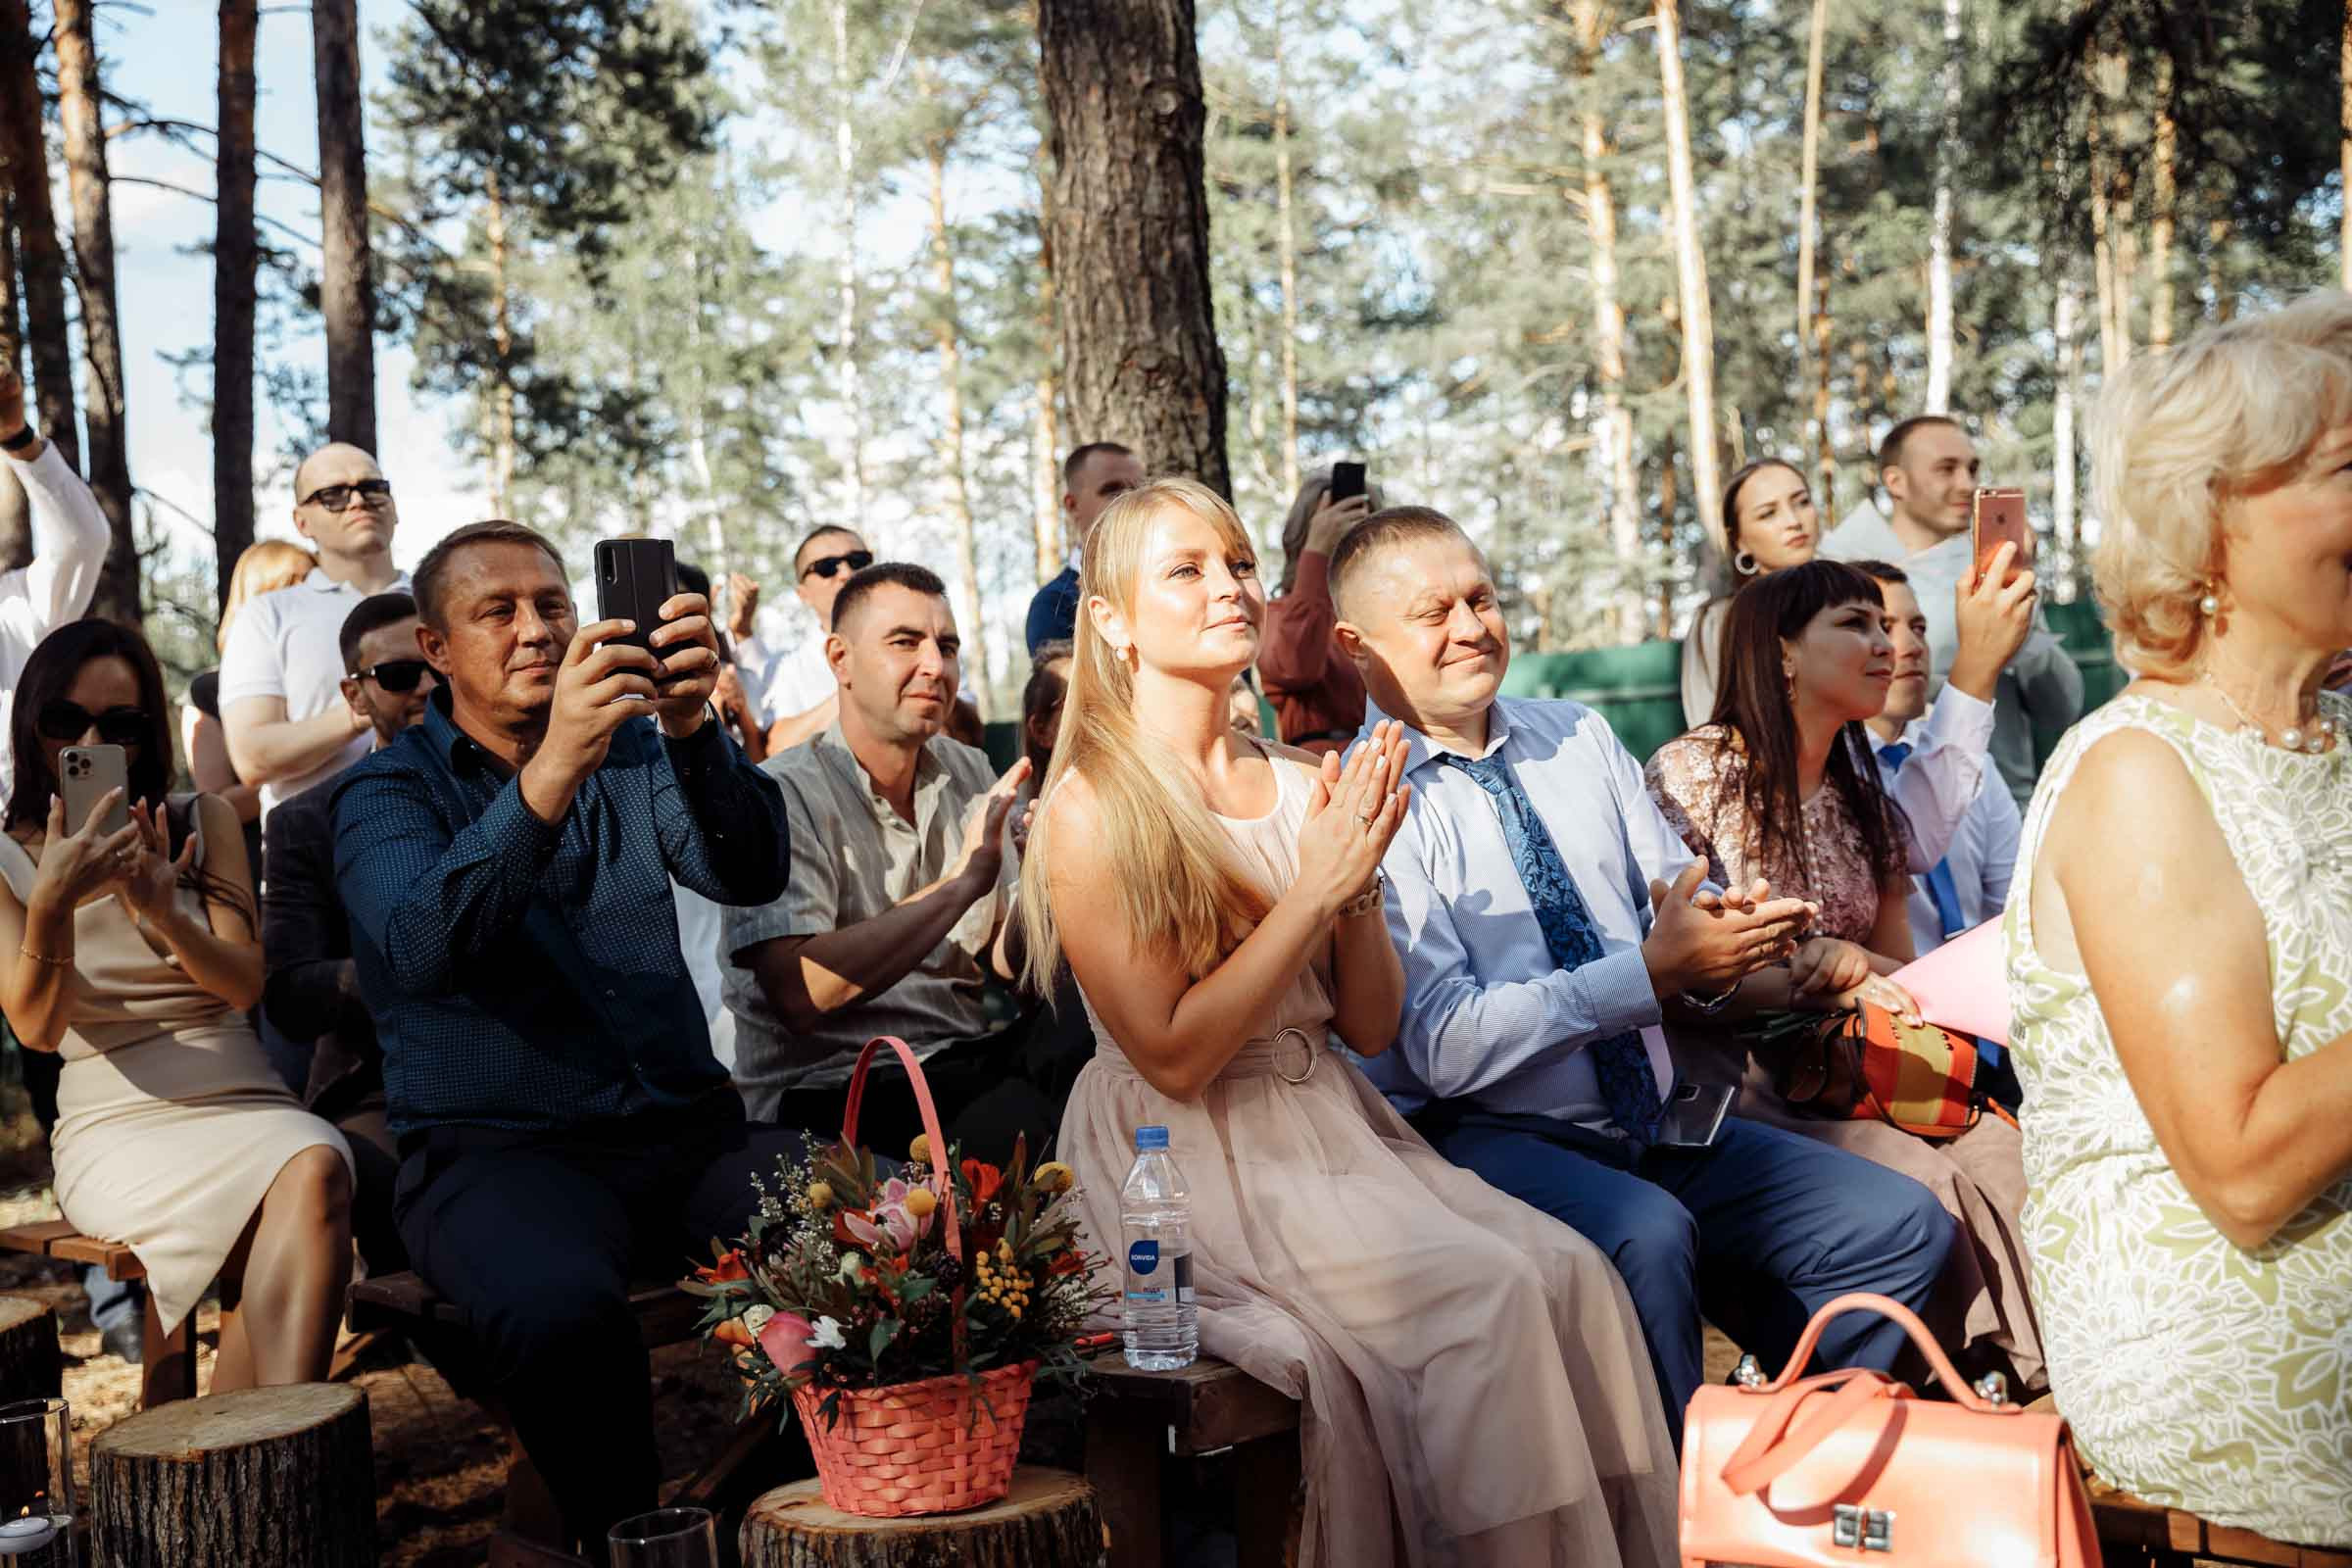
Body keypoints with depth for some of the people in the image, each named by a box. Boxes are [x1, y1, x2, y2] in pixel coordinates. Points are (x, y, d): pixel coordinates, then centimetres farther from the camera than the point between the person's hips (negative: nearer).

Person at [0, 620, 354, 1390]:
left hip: (241, 1098, 2)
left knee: (315, 1166, -36)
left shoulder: (204, 822, 12)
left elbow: (246, 984, 1)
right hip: (115, 1125, -2)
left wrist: (165, 913, -20)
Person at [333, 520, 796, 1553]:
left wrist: (693, 729, -25)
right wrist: (548, 778, -34)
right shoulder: (387, 790, 4)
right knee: (564, 1309, -36)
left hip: (686, 1131, 3)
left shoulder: (634, 752, 15)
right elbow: (424, 952, -19)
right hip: (499, 1149, -3)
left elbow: (750, 877, -5)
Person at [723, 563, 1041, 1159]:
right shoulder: (781, 796, -11)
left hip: (967, 1061, 6)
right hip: (825, 1090, -6)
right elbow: (800, 993, -24)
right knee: (1025, 1126, -31)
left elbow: (1001, 958, 10)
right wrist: (961, 881, -27)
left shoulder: (970, 774, 9)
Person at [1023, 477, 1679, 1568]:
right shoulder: (1092, 809, -10)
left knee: (1569, 1271, -15)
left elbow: (1371, 1027, 9)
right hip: (1196, 1163, -6)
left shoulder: (1300, 786, 8)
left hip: (1334, 1129, 6)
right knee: (1482, 1293, -23)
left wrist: (1361, 881, -9)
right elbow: (1173, 1057, -15)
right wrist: (1314, 890, -16)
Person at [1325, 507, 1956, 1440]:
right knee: (1645, 1234, -35)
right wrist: (1653, 972, -22)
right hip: (1480, 1141, -7)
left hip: (1657, 1124, 7)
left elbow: (1676, 902, 12)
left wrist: (1720, 938, -14)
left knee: (1904, 1225, -6)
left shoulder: (1580, 741, 13)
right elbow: (1448, 1047, -18)